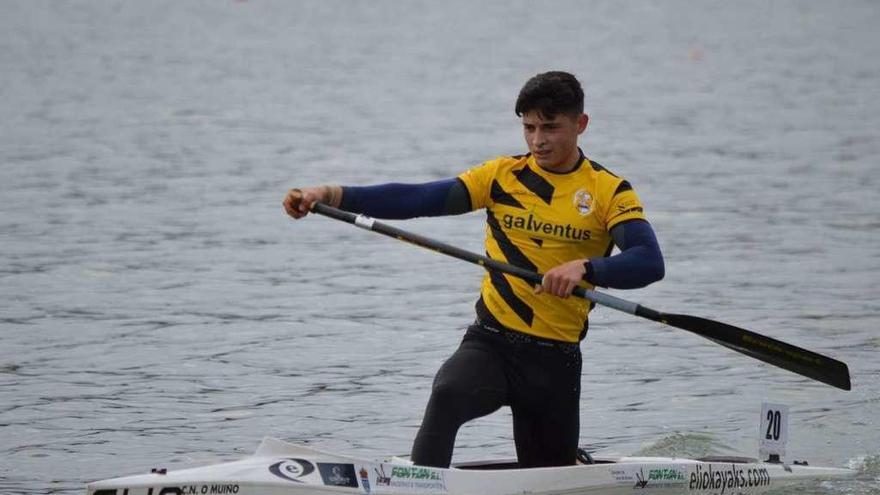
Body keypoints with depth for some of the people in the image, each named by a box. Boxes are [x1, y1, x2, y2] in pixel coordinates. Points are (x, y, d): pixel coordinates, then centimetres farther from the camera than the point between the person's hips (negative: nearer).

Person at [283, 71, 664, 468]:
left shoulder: (608, 190, 0)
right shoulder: (504, 175, 6)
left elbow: (650, 262, -15)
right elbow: (416, 199, -4)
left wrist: (584, 267, -34)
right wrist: (330, 195, -16)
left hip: (556, 359, 0)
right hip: (490, 342, 0)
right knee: (447, 396, -32)